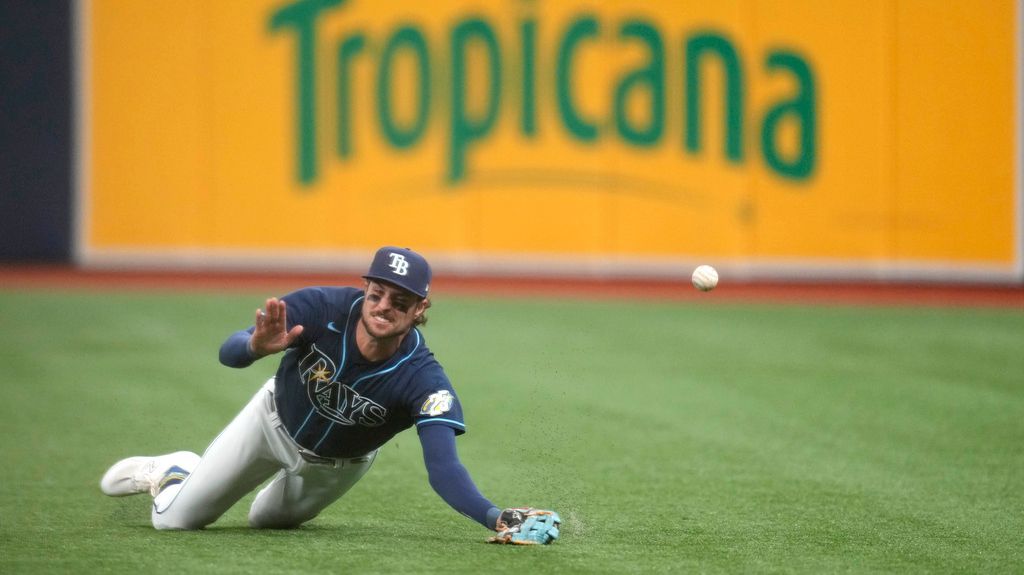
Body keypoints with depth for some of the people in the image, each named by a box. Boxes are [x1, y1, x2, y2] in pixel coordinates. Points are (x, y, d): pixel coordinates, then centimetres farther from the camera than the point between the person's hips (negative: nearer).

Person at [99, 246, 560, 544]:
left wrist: (497, 519, -65)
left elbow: (443, 467, -47)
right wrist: (258, 347, -65)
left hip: (339, 463, 0)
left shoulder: (422, 379, -38)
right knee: (174, 518, 8)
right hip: (275, 423, 0)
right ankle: (174, 471, 41)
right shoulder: (323, 308, -35)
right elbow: (228, 353, -40)